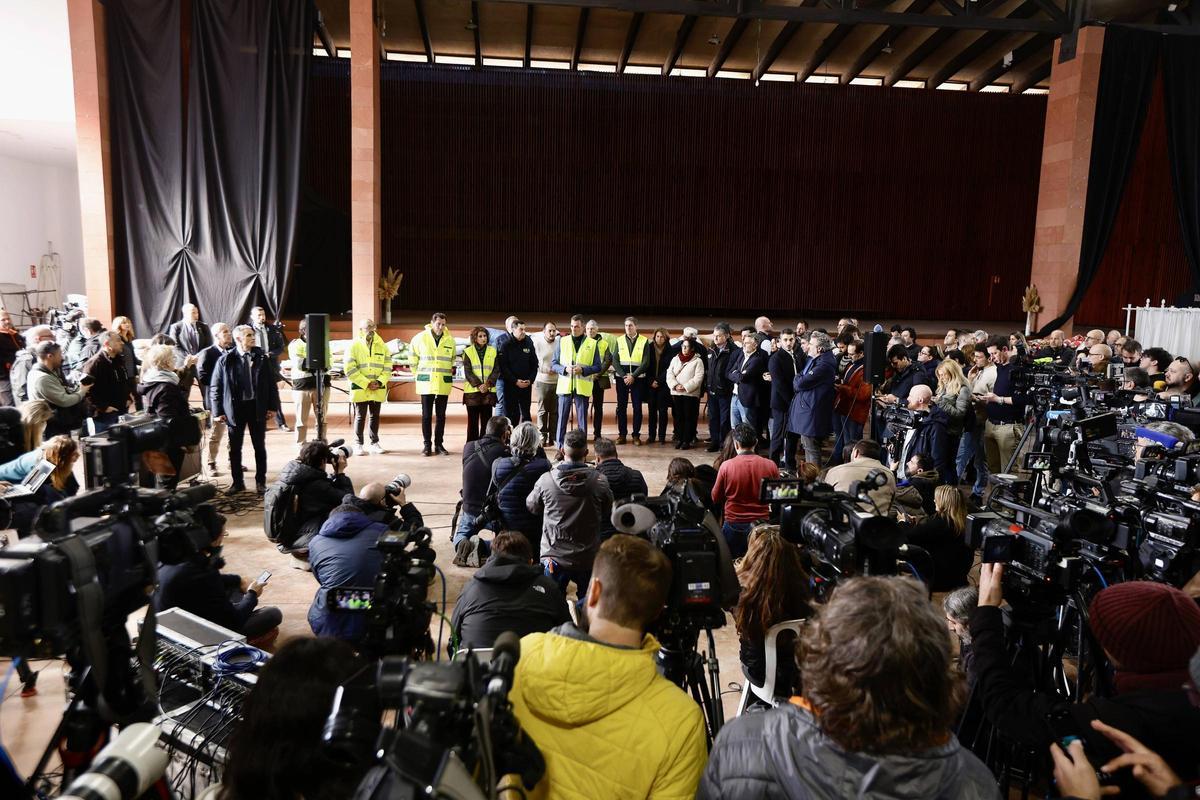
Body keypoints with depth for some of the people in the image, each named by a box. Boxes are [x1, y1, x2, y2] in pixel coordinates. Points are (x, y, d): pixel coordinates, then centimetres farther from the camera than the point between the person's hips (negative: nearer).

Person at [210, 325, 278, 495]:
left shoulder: (261, 357, 0)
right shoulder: (225, 360, -5)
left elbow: (271, 383, 5)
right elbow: (215, 387, -1)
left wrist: (272, 406, 1)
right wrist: (218, 412, -4)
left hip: (257, 407, 1)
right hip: (235, 409, -1)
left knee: (260, 447, 7)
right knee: (234, 448, 8)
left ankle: (261, 481, 18)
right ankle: (237, 481, 21)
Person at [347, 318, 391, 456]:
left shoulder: (382, 346, 8)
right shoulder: (354, 346, -3)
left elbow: (387, 368, 7)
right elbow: (350, 370, -9)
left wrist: (380, 382, -9)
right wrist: (366, 384, -13)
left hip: (378, 390, 3)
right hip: (360, 389, -3)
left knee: (375, 417, 10)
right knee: (360, 417, 3)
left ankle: (374, 443, 20)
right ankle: (358, 444, 12)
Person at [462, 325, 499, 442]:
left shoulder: (492, 351, 8)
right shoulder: (468, 351, 3)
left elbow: (496, 370, 3)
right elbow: (467, 372, -3)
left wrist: (488, 384, -12)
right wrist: (478, 385, -15)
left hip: (488, 391, 1)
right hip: (472, 390, -1)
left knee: (486, 420, 2)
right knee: (472, 421, 3)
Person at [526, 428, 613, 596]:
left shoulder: (546, 480, -14)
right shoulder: (600, 482, -15)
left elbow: (531, 507, 5)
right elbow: (607, 513, 2)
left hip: (553, 557, 0)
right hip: (588, 557, 0)